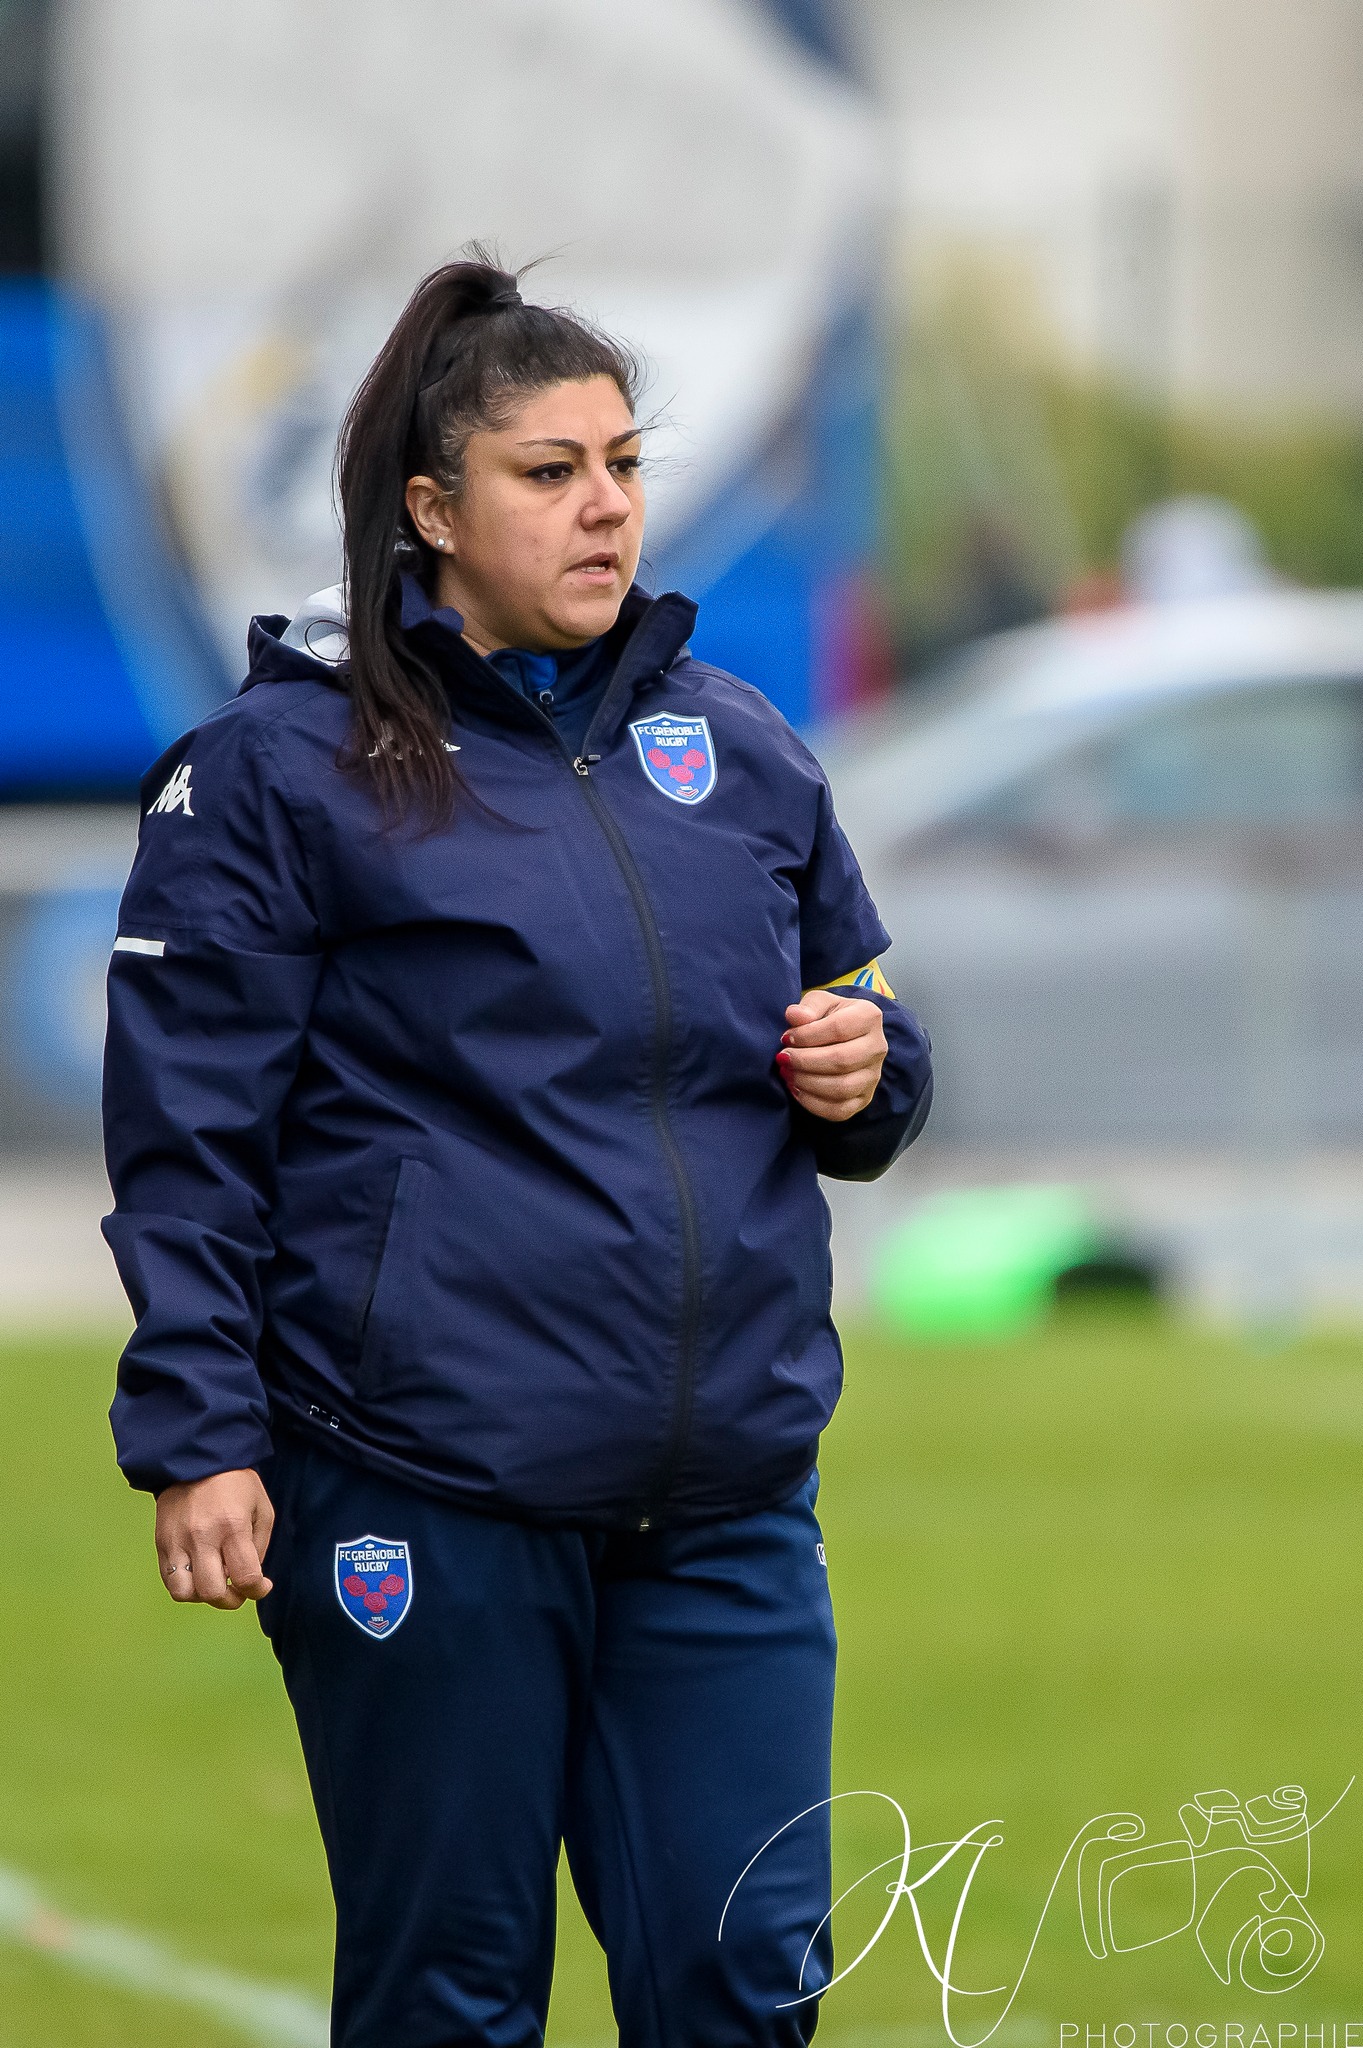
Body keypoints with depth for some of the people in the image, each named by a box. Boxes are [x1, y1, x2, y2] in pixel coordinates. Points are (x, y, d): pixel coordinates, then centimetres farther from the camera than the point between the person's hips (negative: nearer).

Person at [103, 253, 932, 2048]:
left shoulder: (743, 753, 12)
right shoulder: (280, 768, -2)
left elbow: (864, 1055, 23)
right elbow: (192, 1140, -4)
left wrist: (862, 1072, 0)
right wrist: (198, 1438, -10)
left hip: (726, 1499, 4)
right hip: (425, 1505, -4)